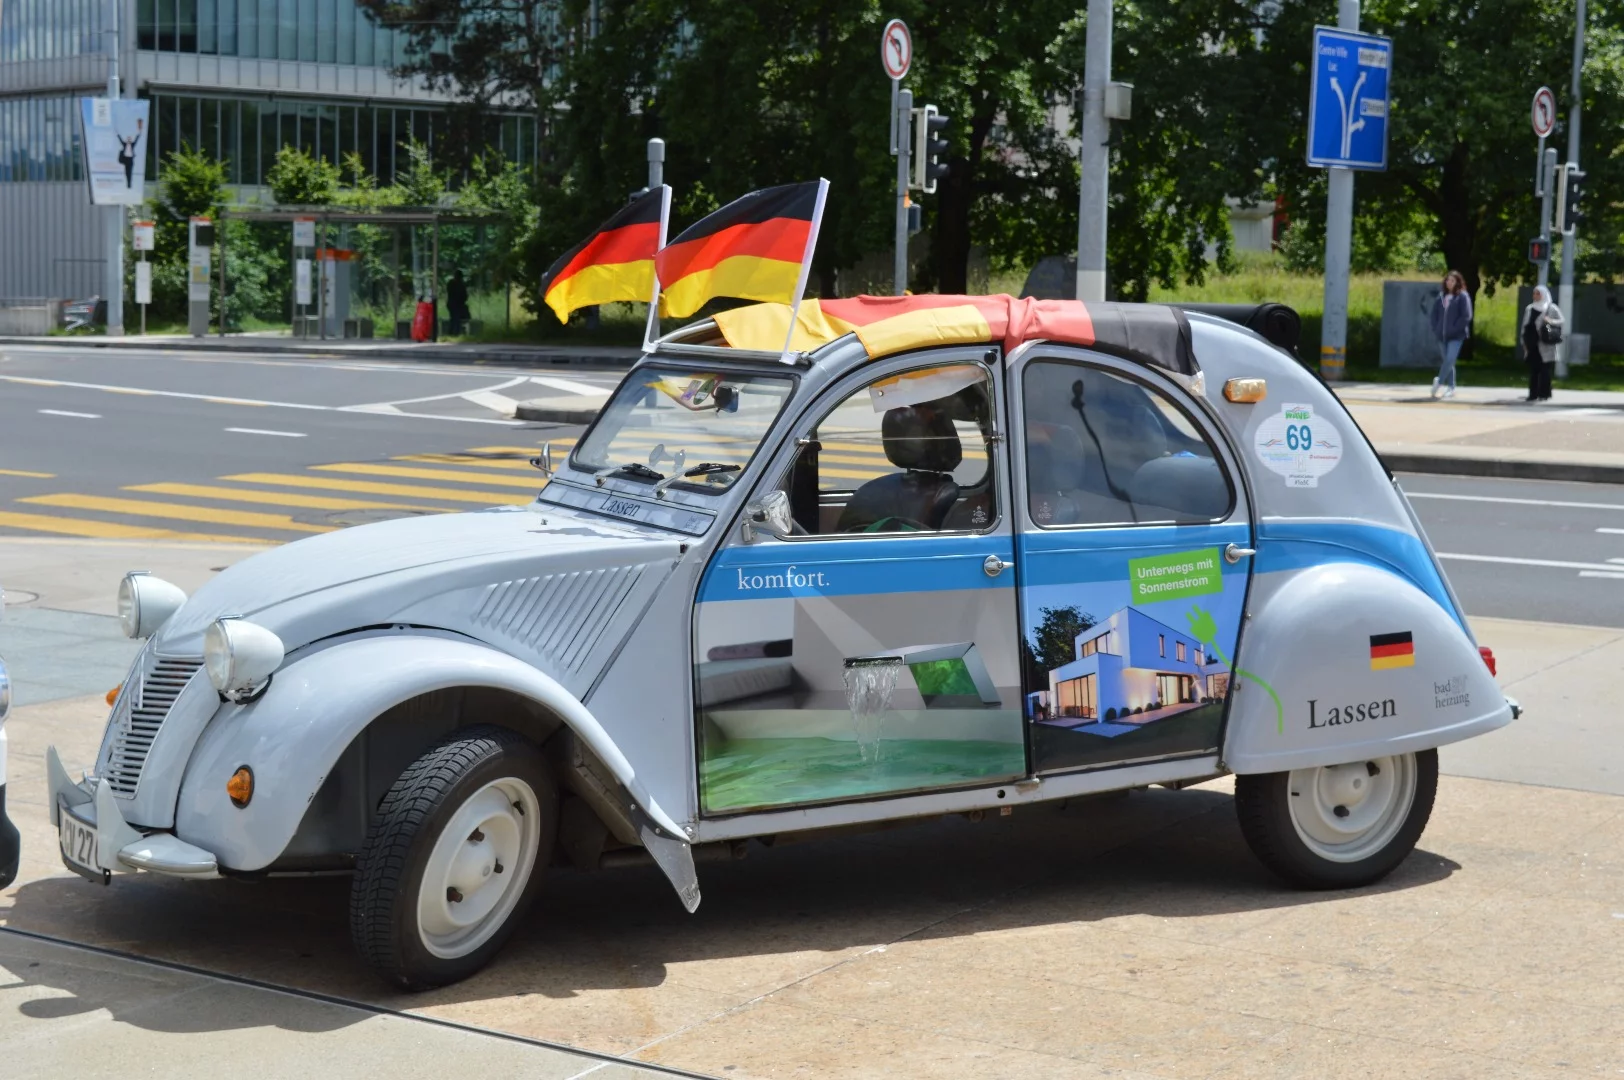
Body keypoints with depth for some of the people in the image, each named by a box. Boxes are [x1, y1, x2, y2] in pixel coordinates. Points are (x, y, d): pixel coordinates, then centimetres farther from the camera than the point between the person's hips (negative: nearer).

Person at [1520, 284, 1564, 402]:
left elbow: (1560, 321, 0)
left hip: (1544, 345, -4)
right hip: (1532, 345, 4)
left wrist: (1550, 321, -18)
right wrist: (1524, 342, 10)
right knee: (1533, 370, 3)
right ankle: (1533, 394, 5)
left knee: (1544, 369, -3)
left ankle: (1544, 394, 0)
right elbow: (1525, 326, 14)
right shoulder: (1529, 309, 14)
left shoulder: (1551, 309, 1)